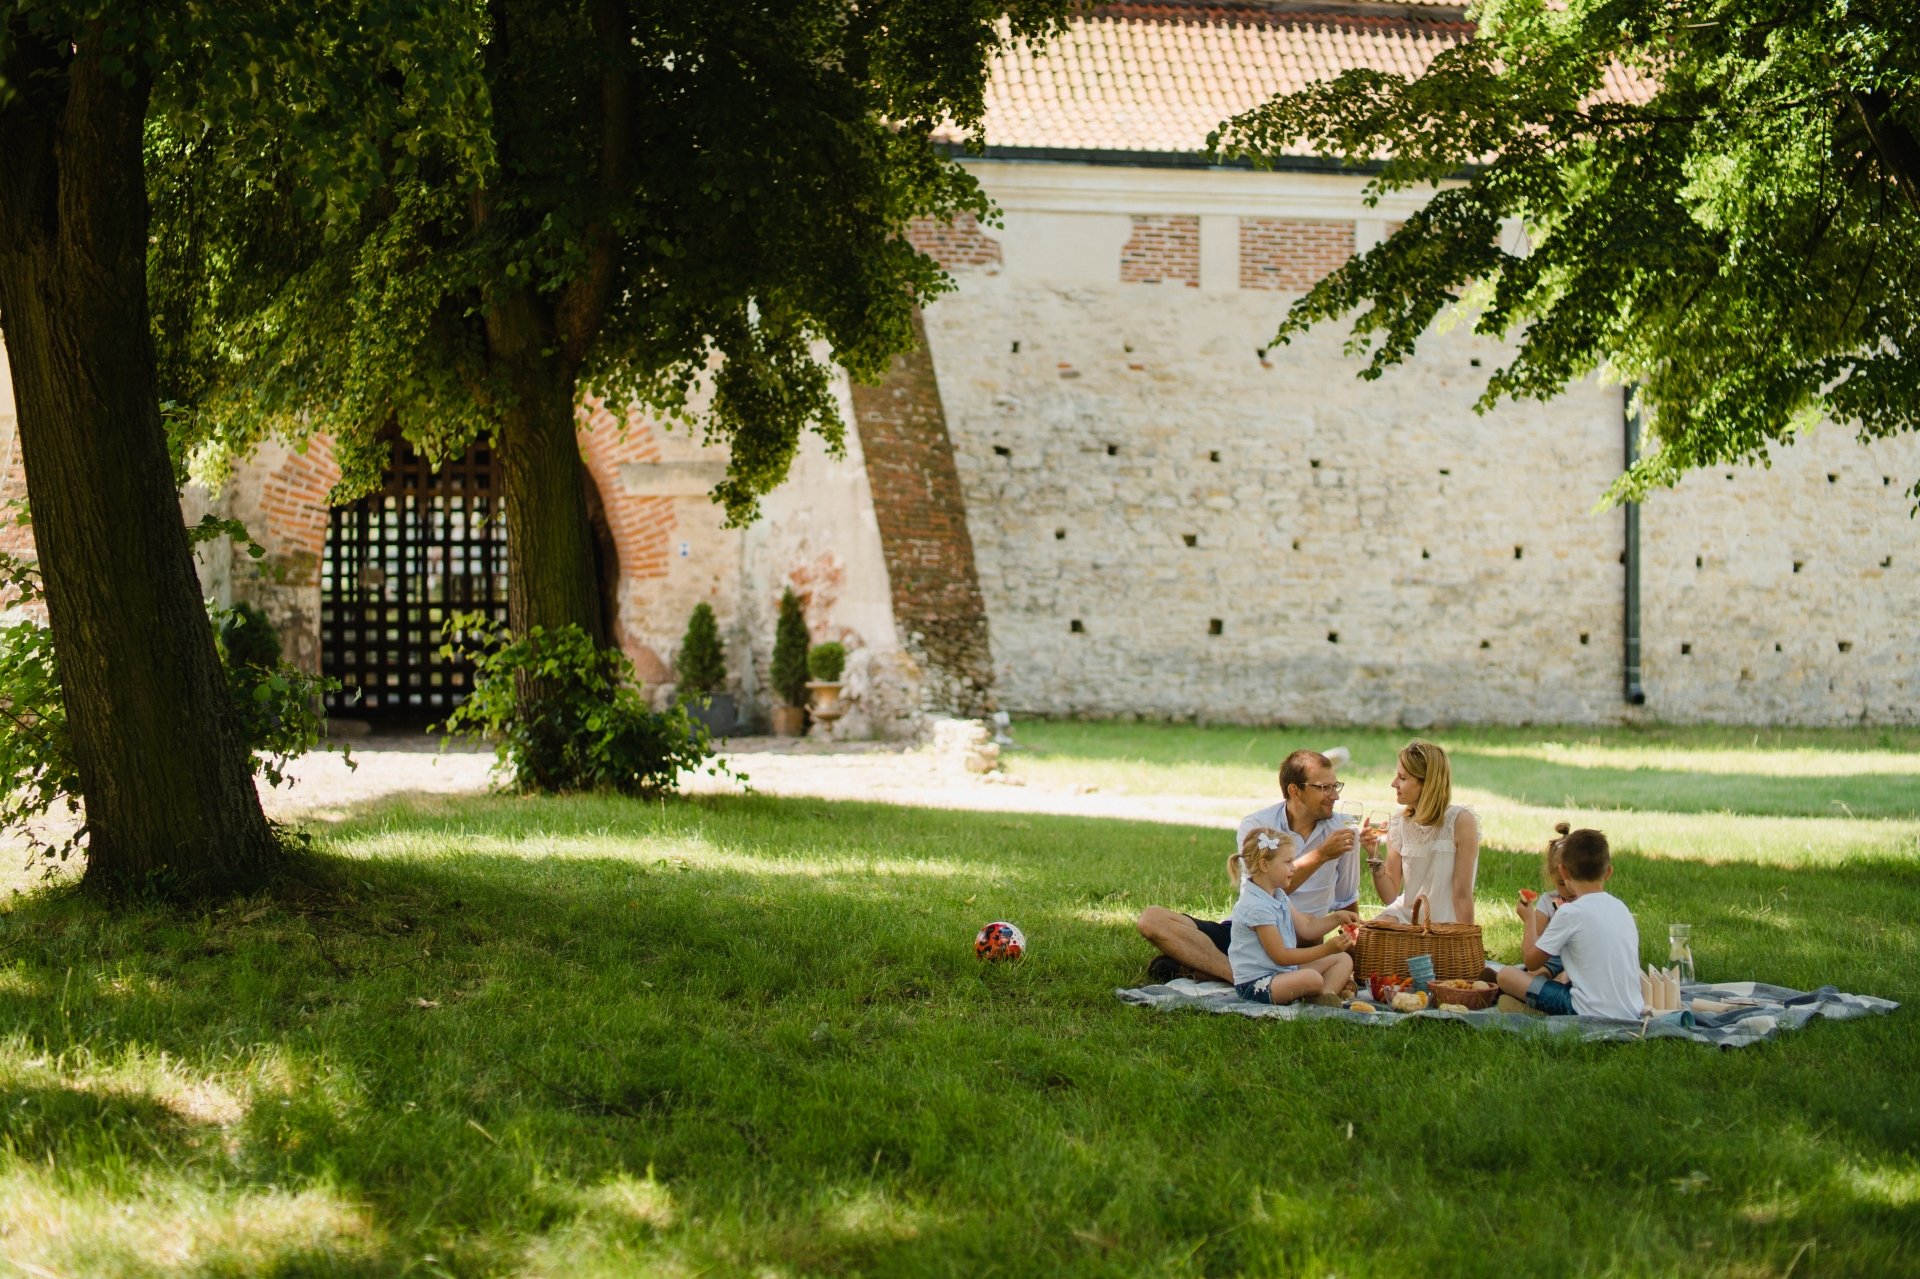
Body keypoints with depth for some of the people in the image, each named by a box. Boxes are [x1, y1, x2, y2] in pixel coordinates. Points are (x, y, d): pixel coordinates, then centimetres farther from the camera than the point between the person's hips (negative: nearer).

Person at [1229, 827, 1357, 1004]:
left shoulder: (1278, 896, 11)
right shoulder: (1256, 907, -22)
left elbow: (1306, 928, 17)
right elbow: (1280, 956, -20)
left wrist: (1336, 918, 1)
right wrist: (1326, 949, -20)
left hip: (1282, 972, 11)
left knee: (1344, 960, 10)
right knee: (1312, 979, -38)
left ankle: (1327, 993, -17)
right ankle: (1335, 985, -5)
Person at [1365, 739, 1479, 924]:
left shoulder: (1461, 821, -13)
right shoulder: (1399, 821, 2)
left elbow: (1462, 894, -12)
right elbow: (1390, 896, 2)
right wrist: (1374, 857, -13)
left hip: (1445, 924, -4)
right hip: (1405, 914, 4)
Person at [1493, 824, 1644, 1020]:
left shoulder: (1570, 913, -10)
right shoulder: (1621, 908, 9)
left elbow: (1531, 960, -1)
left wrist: (1529, 919, 16)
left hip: (1593, 1014, -7)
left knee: (1506, 975, -1)